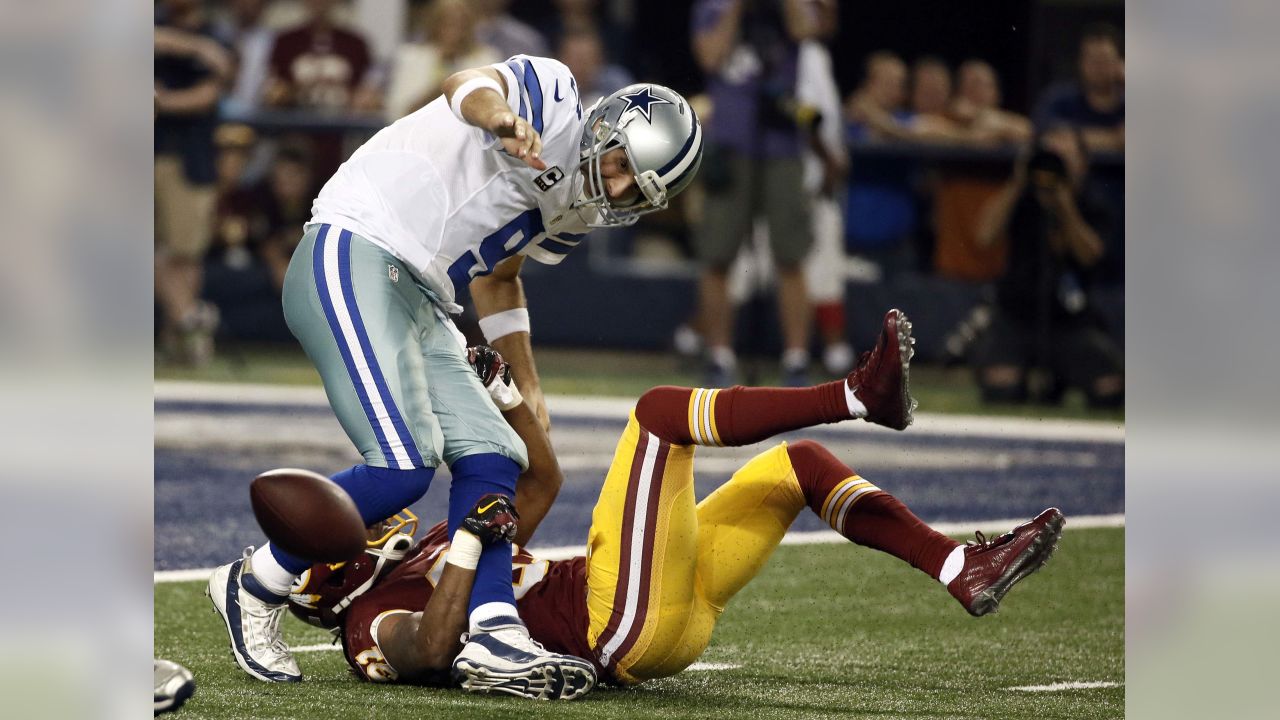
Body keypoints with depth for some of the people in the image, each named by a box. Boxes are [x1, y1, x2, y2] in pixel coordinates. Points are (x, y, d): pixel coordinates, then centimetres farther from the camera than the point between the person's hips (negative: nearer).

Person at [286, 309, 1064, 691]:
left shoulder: (420, 554, 28)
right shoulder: (376, 621, -1)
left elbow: (542, 478, 33)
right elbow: (432, 651, -27)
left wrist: (499, 392, 22)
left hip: (675, 608, 10)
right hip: (626, 624, -10)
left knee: (800, 464, 9)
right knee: (661, 409, -15)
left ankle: (964, 572, -3)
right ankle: (863, 395, -29)